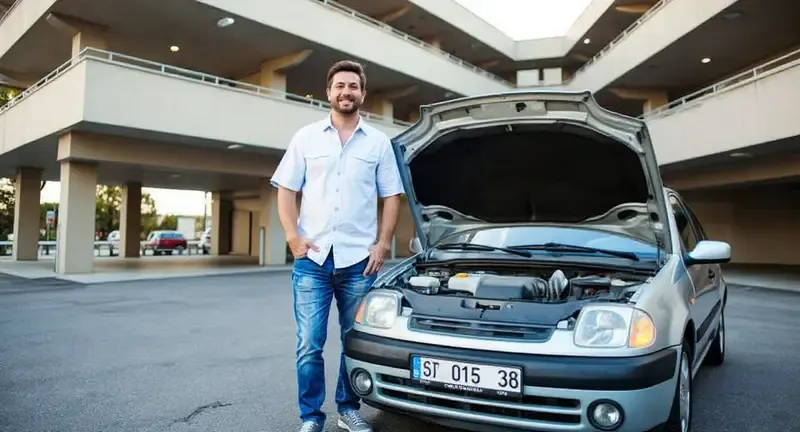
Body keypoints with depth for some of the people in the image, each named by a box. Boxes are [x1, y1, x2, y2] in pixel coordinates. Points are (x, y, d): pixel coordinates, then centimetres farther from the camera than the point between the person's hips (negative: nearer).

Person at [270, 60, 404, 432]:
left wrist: (383, 245, -2)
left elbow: (392, 197, 8)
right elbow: (286, 190, 6)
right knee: (309, 344, 2)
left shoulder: (378, 142, 9)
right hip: (312, 258, 0)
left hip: (359, 259, 1)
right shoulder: (306, 137, 8)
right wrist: (293, 237, -6)